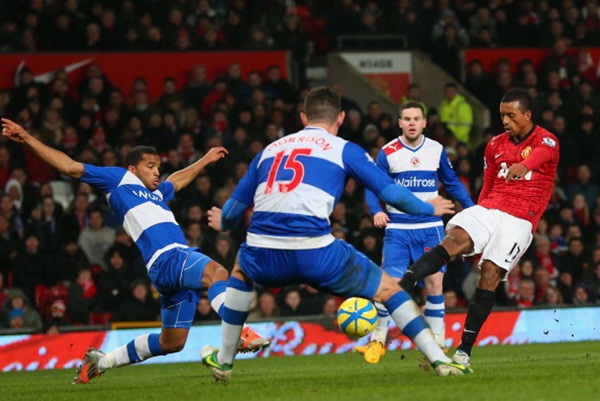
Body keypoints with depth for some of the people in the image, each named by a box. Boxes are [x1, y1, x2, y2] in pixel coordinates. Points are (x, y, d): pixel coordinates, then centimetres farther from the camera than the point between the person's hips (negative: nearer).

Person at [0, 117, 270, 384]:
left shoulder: (156, 193, 32)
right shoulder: (120, 179, 11)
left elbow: (176, 181, 56)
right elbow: (70, 167, 9)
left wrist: (205, 160, 65)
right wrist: (27, 139, 4)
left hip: (183, 257, 9)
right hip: (166, 259, -9)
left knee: (171, 343, 11)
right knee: (217, 272, -35)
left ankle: (101, 362, 26)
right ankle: (239, 333, -56)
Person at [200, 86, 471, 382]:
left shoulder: (270, 150, 22)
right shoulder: (344, 150, 11)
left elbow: (232, 210, 26)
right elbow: (390, 192, 7)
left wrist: (222, 222, 49)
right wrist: (429, 208, 26)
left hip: (264, 257, 3)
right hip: (315, 253, -3)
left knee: (242, 269, 39)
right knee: (388, 289, 15)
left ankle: (223, 360, 41)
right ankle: (439, 360, 6)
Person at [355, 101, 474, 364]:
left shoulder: (436, 150, 5)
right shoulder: (387, 153, -2)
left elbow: (452, 184, 15)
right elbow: (372, 187, -1)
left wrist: (472, 209, 6)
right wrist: (377, 211, -20)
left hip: (431, 228, 2)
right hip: (398, 229, -2)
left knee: (434, 281, -5)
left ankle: (437, 342, 4)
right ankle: (378, 340, 5)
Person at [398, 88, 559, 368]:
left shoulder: (546, 141, -1)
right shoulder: (496, 145, 19)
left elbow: (540, 154, -27)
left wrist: (524, 165, -51)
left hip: (520, 219, -4)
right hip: (488, 208, 4)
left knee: (490, 275, -17)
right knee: (453, 240, -25)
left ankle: (465, 350, -12)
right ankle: (397, 290, -43)